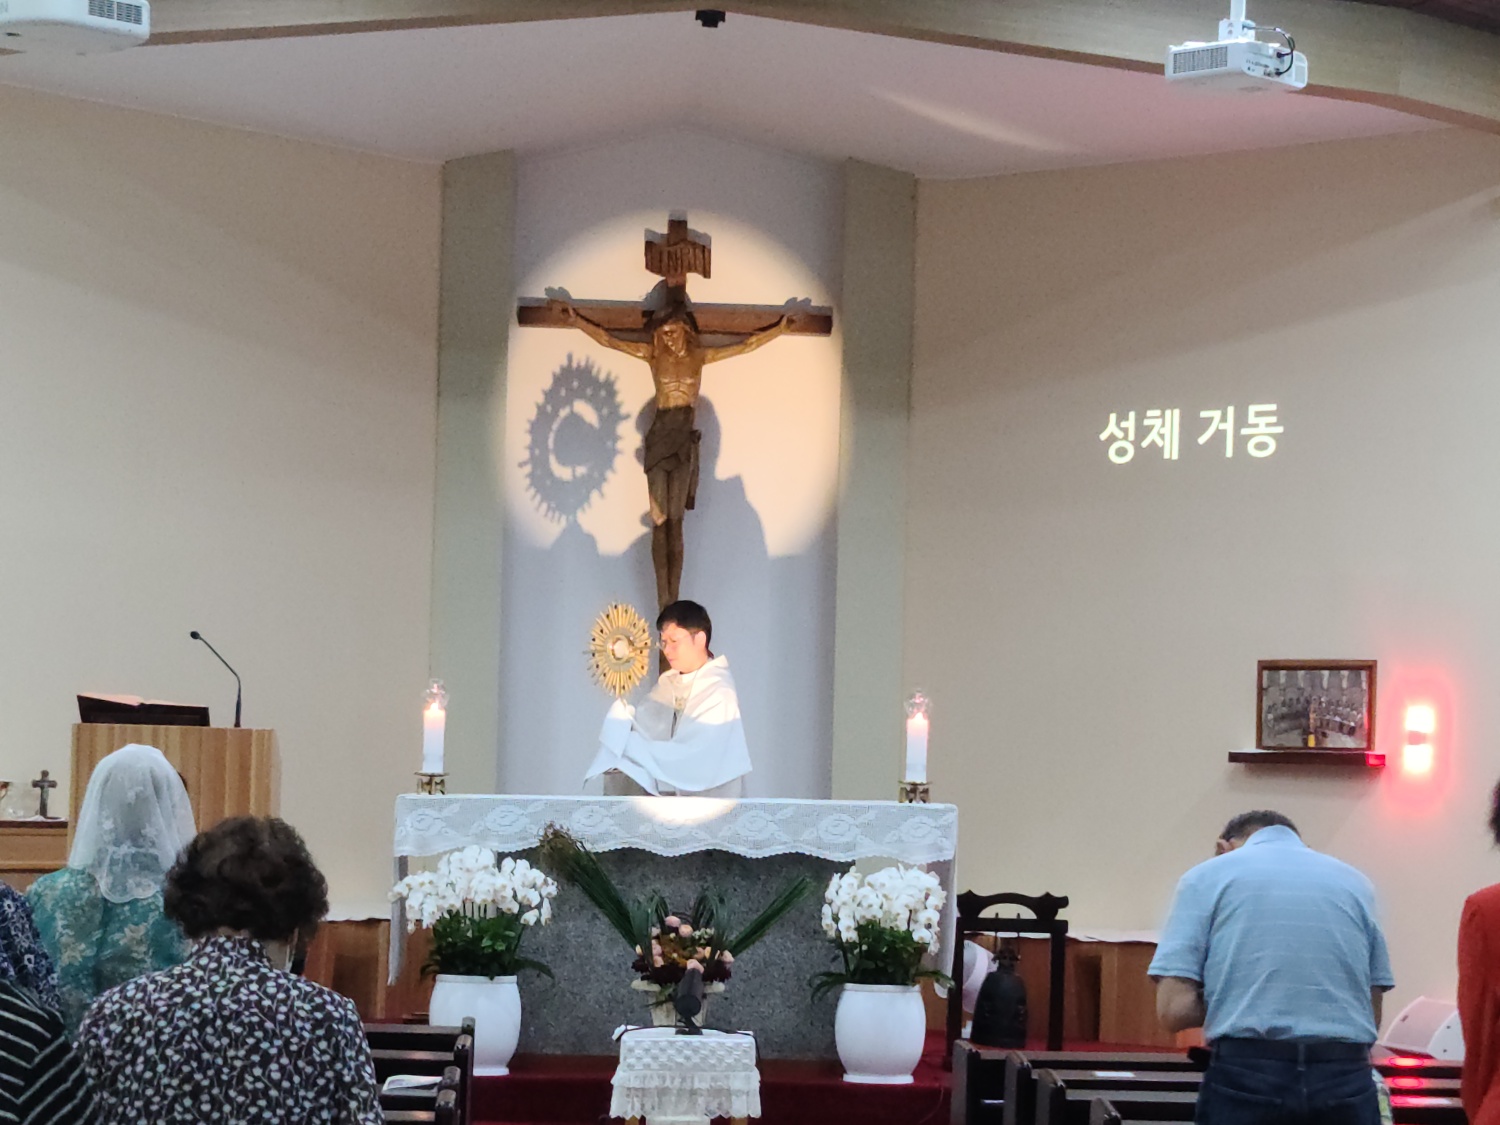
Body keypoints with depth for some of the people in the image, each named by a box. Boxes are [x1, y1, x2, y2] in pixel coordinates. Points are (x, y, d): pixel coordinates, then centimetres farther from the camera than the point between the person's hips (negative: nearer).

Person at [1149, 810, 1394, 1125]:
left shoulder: (1208, 877, 7)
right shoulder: (1355, 883, 18)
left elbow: (1175, 1008, -2)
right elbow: (1372, 1014, 17)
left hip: (1245, 1079, -3)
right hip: (1344, 1082, 3)